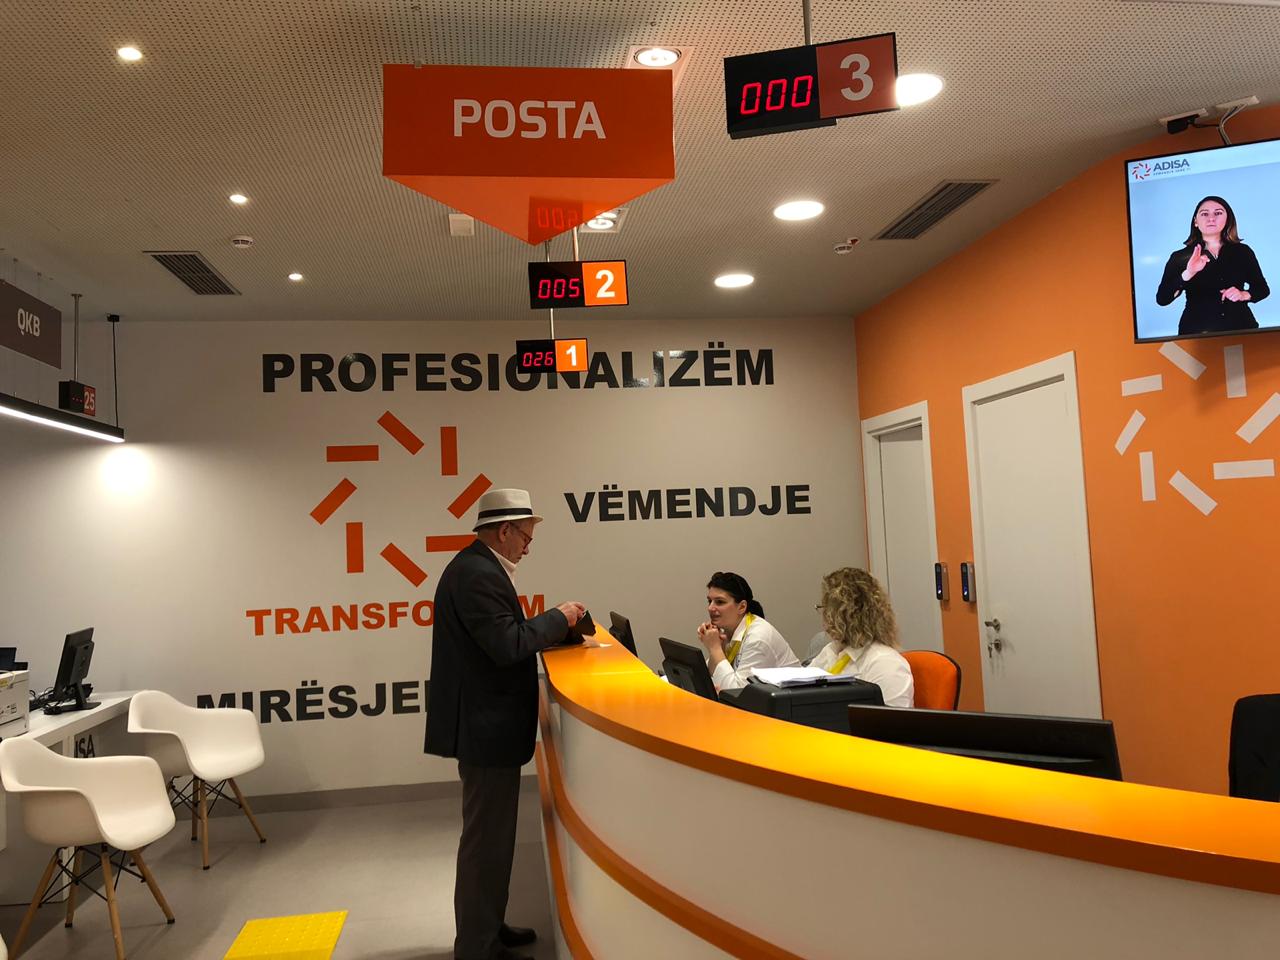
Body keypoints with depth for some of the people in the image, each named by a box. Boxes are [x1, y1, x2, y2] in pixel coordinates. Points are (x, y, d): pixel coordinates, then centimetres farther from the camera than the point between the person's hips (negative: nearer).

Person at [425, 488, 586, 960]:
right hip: (487, 726, -11)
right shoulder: (478, 574, -21)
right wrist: (557, 618, -15)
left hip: (484, 722, 11)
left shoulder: (477, 567, 12)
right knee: (487, 838, 0)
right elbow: (507, 645, -27)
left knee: (490, 834, 21)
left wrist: (551, 627, 6)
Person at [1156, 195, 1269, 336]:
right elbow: (1162, 299, -14)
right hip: (1198, 332, -2)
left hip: (1240, 328, 2)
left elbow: (1263, 288, 12)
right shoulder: (1180, 257, -3)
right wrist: (1187, 274, -28)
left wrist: (1243, 295, -9)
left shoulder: (1243, 251, 5)